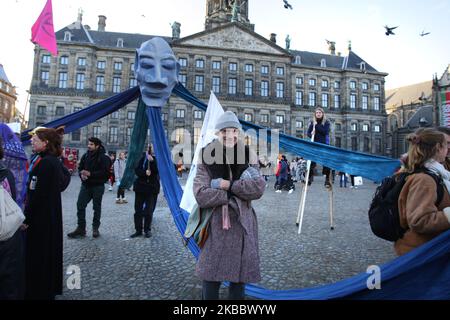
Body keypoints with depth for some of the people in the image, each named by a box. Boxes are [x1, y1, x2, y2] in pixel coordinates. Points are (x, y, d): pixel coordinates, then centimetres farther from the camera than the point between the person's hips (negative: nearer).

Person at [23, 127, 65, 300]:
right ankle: (51, 287, 34)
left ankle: (37, 292, 19)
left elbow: (35, 195, -22)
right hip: (52, 215, 9)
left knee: (36, 254, 5)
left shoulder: (43, 163, -21)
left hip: (40, 217, -9)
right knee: (49, 251, 19)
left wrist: (26, 218, -16)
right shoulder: (55, 161, 6)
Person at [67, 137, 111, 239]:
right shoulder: (85, 156, 7)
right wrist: (81, 174, -9)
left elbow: (104, 172, -19)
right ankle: (81, 228, 11)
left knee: (97, 207, 7)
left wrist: (90, 174, -24)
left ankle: (95, 228, 21)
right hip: (86, 185, 5)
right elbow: (80, 167, 12)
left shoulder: (103, 158, -10)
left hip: (98, 186, -5)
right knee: (80, 205, 0)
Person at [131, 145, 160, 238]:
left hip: (152, 188, -2)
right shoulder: (143, 158, 3)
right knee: (138, 209, 7)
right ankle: (138, 230, 20)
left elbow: (158, 170, -15)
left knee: (149, 210, 1)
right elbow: (137, 170, -2)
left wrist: (152, 161, -25)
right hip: (140, 186, 2)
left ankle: (147, 230, 17)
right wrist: (145, 172, -19)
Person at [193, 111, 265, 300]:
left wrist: (228, 185, -16)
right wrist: (236, 194, -14)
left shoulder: (248, 156, 1)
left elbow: (259, 188, -11)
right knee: (210, 277, 8)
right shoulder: (207, 158, -4)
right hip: (215, 225, -2)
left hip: (242, 224, 2)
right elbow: (201, 195, -14)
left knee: (239, 277, 14)